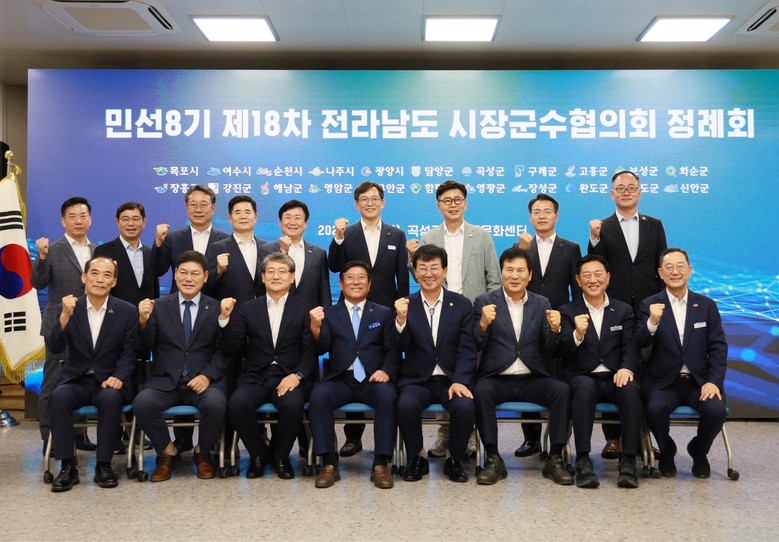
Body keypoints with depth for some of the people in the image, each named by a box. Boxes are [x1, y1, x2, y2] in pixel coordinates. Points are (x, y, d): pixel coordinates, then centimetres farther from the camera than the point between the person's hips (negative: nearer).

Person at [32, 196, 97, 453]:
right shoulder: (52, 249, -3)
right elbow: (39, 283, -11)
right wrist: (42, 257, -24)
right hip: (60, 326, -4)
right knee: (53, 383, 1)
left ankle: (79, 434, 20)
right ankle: (49, 439, 9)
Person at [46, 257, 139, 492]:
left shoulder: (127, 311, 0)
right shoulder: (70, 307, 2)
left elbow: (129, 353, -1)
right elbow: (55, 348, -8)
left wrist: (118, 377, -20)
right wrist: (65, 316, -23)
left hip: (109, 381, -1)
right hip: (76, 380, 1)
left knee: (111, 398, -33)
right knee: (58, 396, -30)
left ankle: (104, 465, -18)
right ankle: (68, 465, -18)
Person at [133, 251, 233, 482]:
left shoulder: (217, 308, 6)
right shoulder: (159, 306, 9)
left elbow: (223, 350, 0)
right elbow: (146, 348, 5)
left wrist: (208, 375, -16)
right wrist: (144, 321, -12)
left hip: (203, 380, -1)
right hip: (165, 380, 1)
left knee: (216, 404, -32)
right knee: (142, 403, -29)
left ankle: (202, 453, 2)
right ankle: (168, 453, 0)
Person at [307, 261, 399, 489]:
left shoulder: (383, 313, 15)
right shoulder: (329, 313, 15)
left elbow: (393, 350, 7)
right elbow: (322, 349, 1)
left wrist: (386, 370, -13)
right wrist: (315, 327, -19)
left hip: (372, 379, 0)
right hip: (340, 380, 0)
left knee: (388, 396, -32)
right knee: (318, 395, -30)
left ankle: (380, 464, -23)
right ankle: (329, 464, -22)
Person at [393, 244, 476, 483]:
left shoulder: (462, 304, 6)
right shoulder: (405, 305, 6)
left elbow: (467, 349, -1)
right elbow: (401, 348, -4)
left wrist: (459, 381, -16)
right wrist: (401, 319, -22)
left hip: (452, 379, 0)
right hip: (416, 380, 0)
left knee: (465, 406, -28)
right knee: (406, 405, -30)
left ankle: (455, 460, -1)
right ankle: (416, 459, -4)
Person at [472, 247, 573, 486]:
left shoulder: (541, 304, 11)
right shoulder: (485, 302, 4)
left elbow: (551, 349, 5)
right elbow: (476, 346, -4)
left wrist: (555, 330, -17)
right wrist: (483, 324, -24)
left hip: (532, 380, 2)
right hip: (497, 379, -2)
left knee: (563, 390, -24)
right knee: (481, 391, -32)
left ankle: (555, 459, -13)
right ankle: (493, 460, -19)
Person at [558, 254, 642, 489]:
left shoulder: (624, 311, 15)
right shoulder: (567, 311, 8)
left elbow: (630, 348, 3)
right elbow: (562, 351, -4)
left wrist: (626, 368, -20)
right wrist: (577, 335, -27)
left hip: (614, 378, 2)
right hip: (582, 378, -1)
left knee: (631, 389, -31)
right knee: (585, 387, -35)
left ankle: (628, 461, -27)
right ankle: (583, 461, -33)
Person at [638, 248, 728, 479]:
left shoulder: (707, 305, 8)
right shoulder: (649, 305, 3)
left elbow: (718, 347, 4)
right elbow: (641, 344, -9)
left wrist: (714, 381, -10)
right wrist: (652, 322, -29)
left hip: (699, 381, 2)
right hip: (664, 382, -1)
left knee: (716, 409, -26)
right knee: (655, 408, -30)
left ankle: (698, 453, 8)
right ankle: (666, 452, 3)